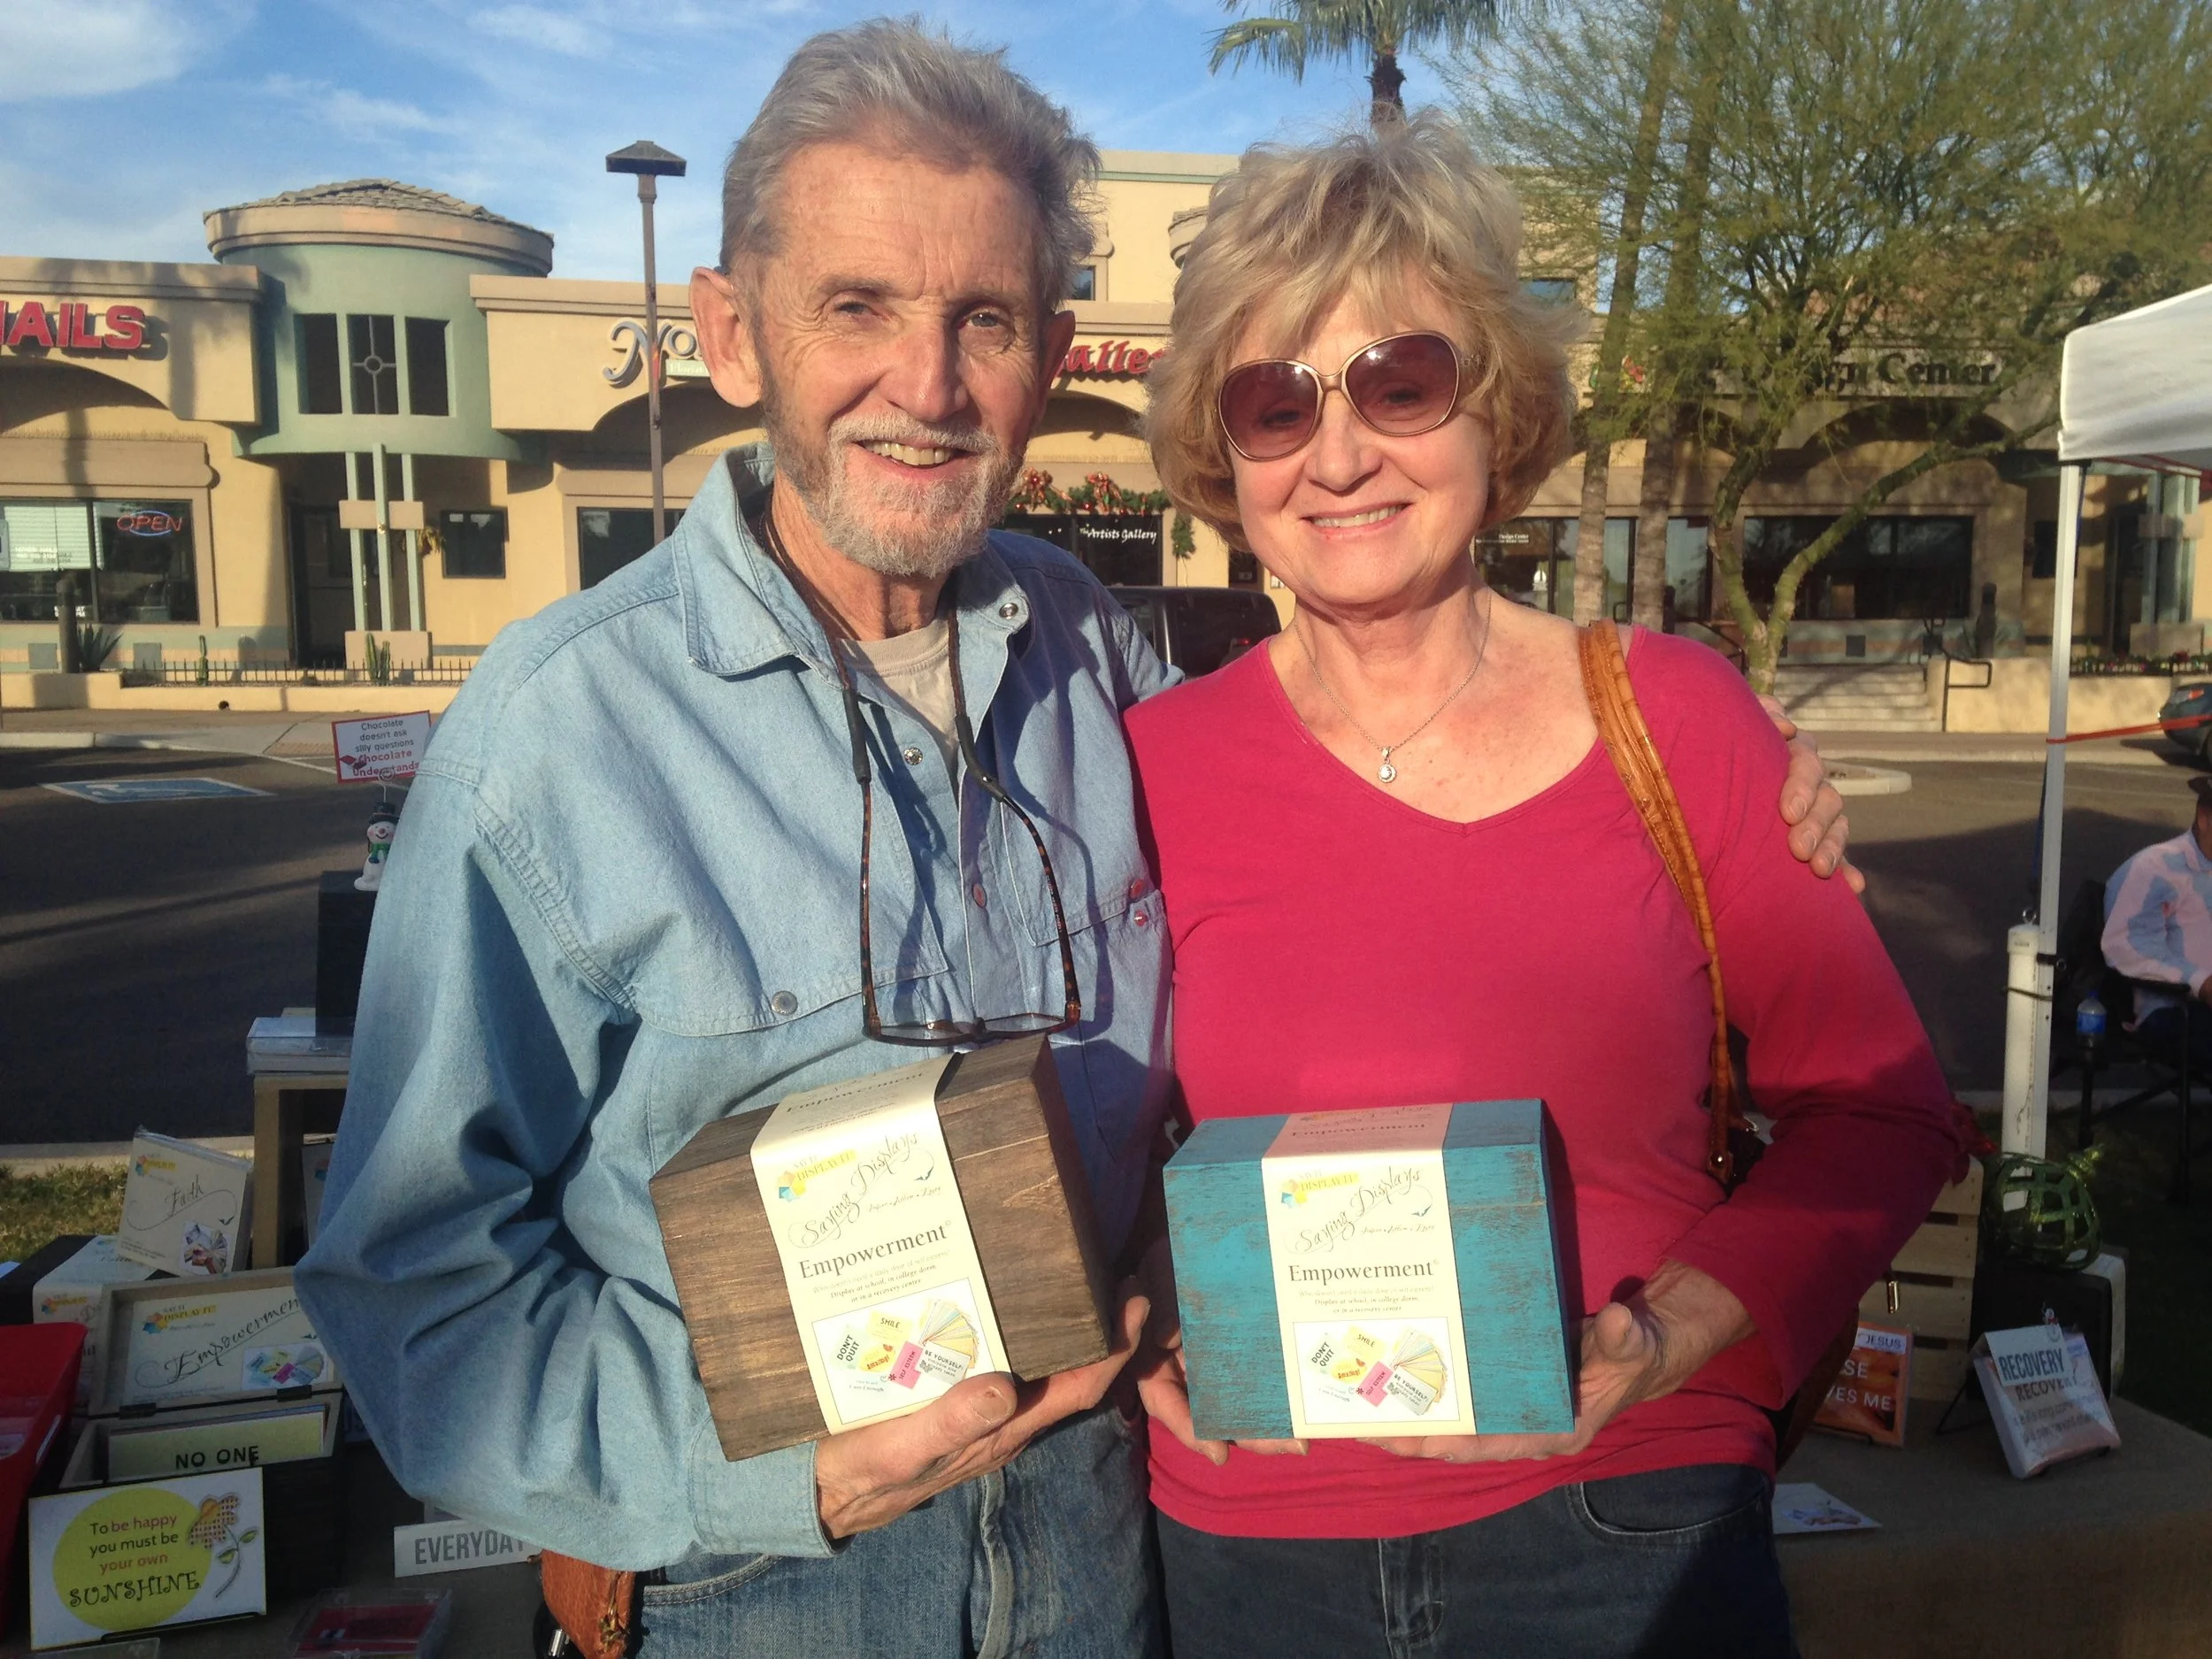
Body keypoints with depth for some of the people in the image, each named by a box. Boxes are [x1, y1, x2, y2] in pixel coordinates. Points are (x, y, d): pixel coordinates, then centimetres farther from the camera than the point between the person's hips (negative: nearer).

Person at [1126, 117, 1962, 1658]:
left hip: (1627, 1529, -1)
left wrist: (1678, 1332, -14)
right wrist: (1147, 1324, -11)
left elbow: (1879, 1107, -1)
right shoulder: (1155, 766, -8)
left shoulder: (1670, 714, -8)